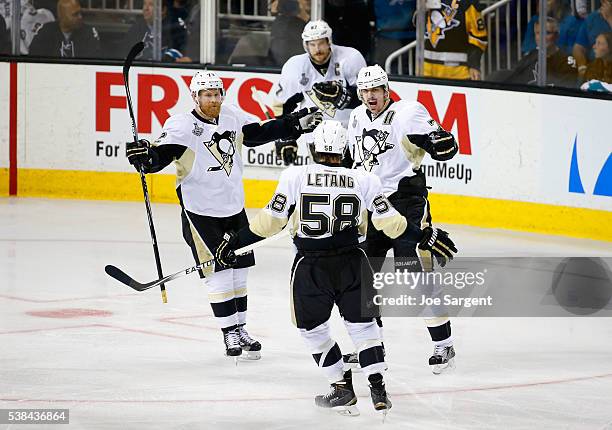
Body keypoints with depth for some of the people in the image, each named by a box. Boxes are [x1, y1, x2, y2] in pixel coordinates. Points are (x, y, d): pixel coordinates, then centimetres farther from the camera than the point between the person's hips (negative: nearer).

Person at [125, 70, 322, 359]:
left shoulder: (232, 117, 1)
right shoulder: (182, 125, -17)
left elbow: (258, 134, 14)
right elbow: (162, 154, -26)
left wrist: (295, 124, 10)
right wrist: (146, 157, -47)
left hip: (234, 208, 6)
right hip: (200, 210, -6)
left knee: (238, 269, 12)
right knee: (219, 272, -6)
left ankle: (240, 329, 24)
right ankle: (230, 334, 4)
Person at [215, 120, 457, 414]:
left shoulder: (294, 176, -6)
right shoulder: (364, 180, -2)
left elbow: (271, 221, -4)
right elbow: (389, 222, 1)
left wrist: (235, 241, 8)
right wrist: (426, 237, 14)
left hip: (310, 267, -2)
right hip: (352, 264, 2)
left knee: (312, 327, 17)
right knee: (361, 323, 16)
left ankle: (342, 389, 17)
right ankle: (377, 387, 6)